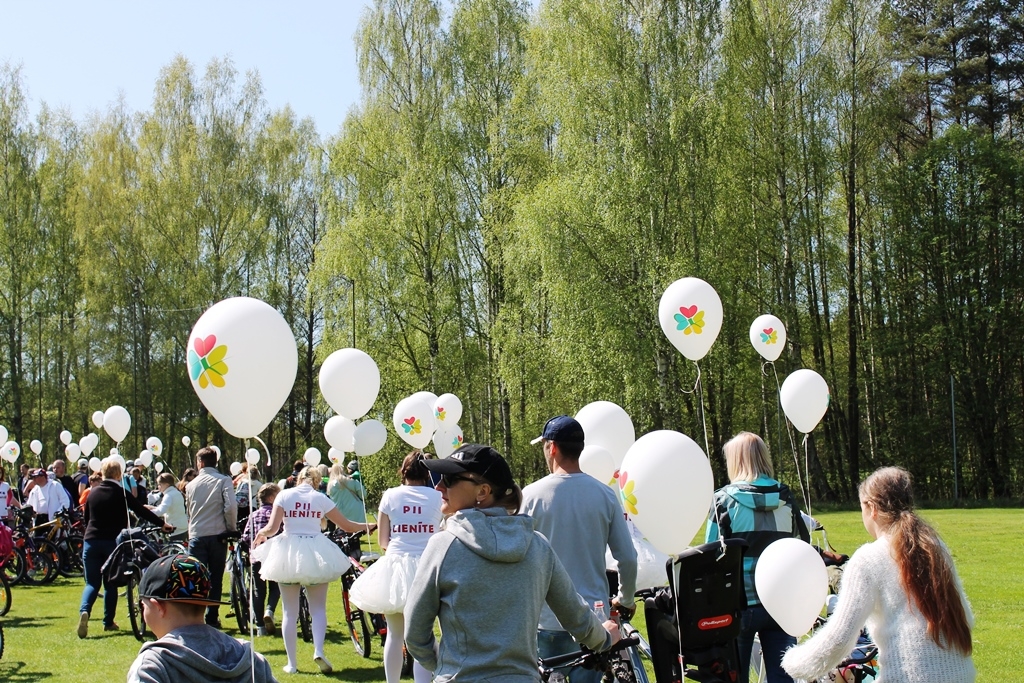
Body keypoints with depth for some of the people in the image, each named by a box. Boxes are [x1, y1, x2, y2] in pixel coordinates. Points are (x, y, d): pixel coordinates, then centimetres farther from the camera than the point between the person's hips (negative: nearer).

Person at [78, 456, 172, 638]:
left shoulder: (93, 492, 7)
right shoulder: (121, 493, -5)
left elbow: (85, 518, 15)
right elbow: (142, 511, -2)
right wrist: (162, 524, 7)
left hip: (91, 541, 2)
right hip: (113, 542, -2)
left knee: (92, 582, 3)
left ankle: (84, 611, -23)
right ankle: (108, 622, 11)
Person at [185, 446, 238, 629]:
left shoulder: (191, 484, 8)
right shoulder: (224, 480, -3)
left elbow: (188, 510, 17)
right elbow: (230, 507, -14)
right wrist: (232, 528, -1)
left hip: (196, 536, 1)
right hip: (217, 535, -1)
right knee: (215, 580, 8)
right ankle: (212, 618, 10)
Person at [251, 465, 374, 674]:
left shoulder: (284, 495, 1)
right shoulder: (321, 498, 3)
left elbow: (272, 528, -7)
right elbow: (346, 526, 6)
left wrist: (260, 534, 14)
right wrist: (367, 526, 23)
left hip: (288, 554, 0)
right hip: (316, 554, 0)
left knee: (290, 612, 9)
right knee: (318, 608, 9)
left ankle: (291, 662, 9)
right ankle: (318, 651, -12)